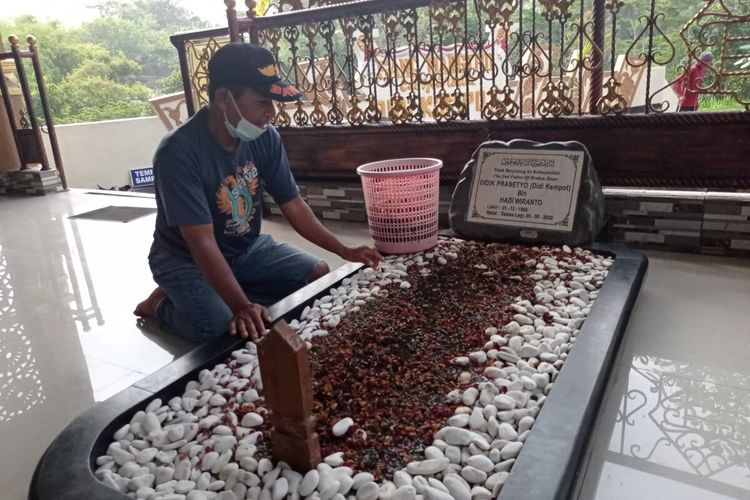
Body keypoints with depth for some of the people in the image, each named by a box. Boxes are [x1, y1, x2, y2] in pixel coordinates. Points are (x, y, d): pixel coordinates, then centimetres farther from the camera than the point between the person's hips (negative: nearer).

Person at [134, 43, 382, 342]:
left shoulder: (265, 138, -12)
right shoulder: (179, 153, -30)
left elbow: (293, 205, -4)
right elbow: (203, 243, -35)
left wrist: (344, 250, -12)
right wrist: (241, 306, -46)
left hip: (246, 248, 6)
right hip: (187, 260, -6)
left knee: (319, 274, -3)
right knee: (222, 328, -28)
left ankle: (221, 295, 3)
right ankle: (163, 304, 5)